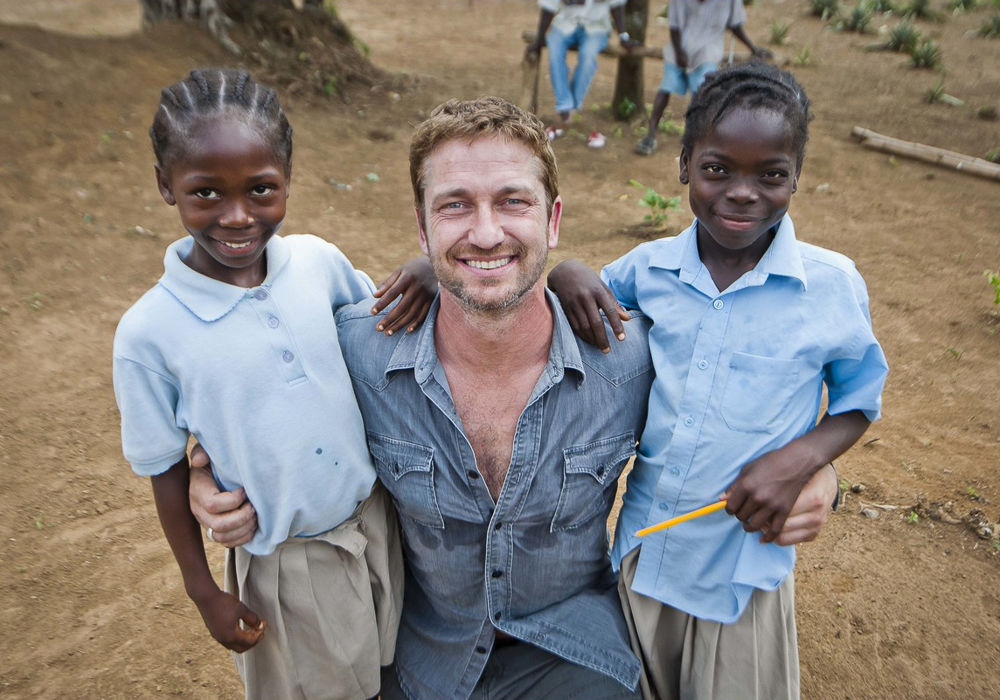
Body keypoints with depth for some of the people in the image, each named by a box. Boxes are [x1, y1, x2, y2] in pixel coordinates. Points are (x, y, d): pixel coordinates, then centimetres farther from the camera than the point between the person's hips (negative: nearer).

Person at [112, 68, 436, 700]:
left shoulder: (318, 261, -12)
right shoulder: (150, 332, -18)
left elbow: (382, 322, 6)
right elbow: (167, 470, -6)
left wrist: (425, 273, -16)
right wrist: (204, 591, 0)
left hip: (376, 520, 3)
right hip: (285, 563, -2)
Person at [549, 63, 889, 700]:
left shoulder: (834, 287, -13)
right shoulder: (647, 268, -9)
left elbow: (860, 400, -1)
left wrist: (801, 457, -20)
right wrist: (566, 273, -17)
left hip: (745, 564, -2)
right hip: (643, 547, 3)